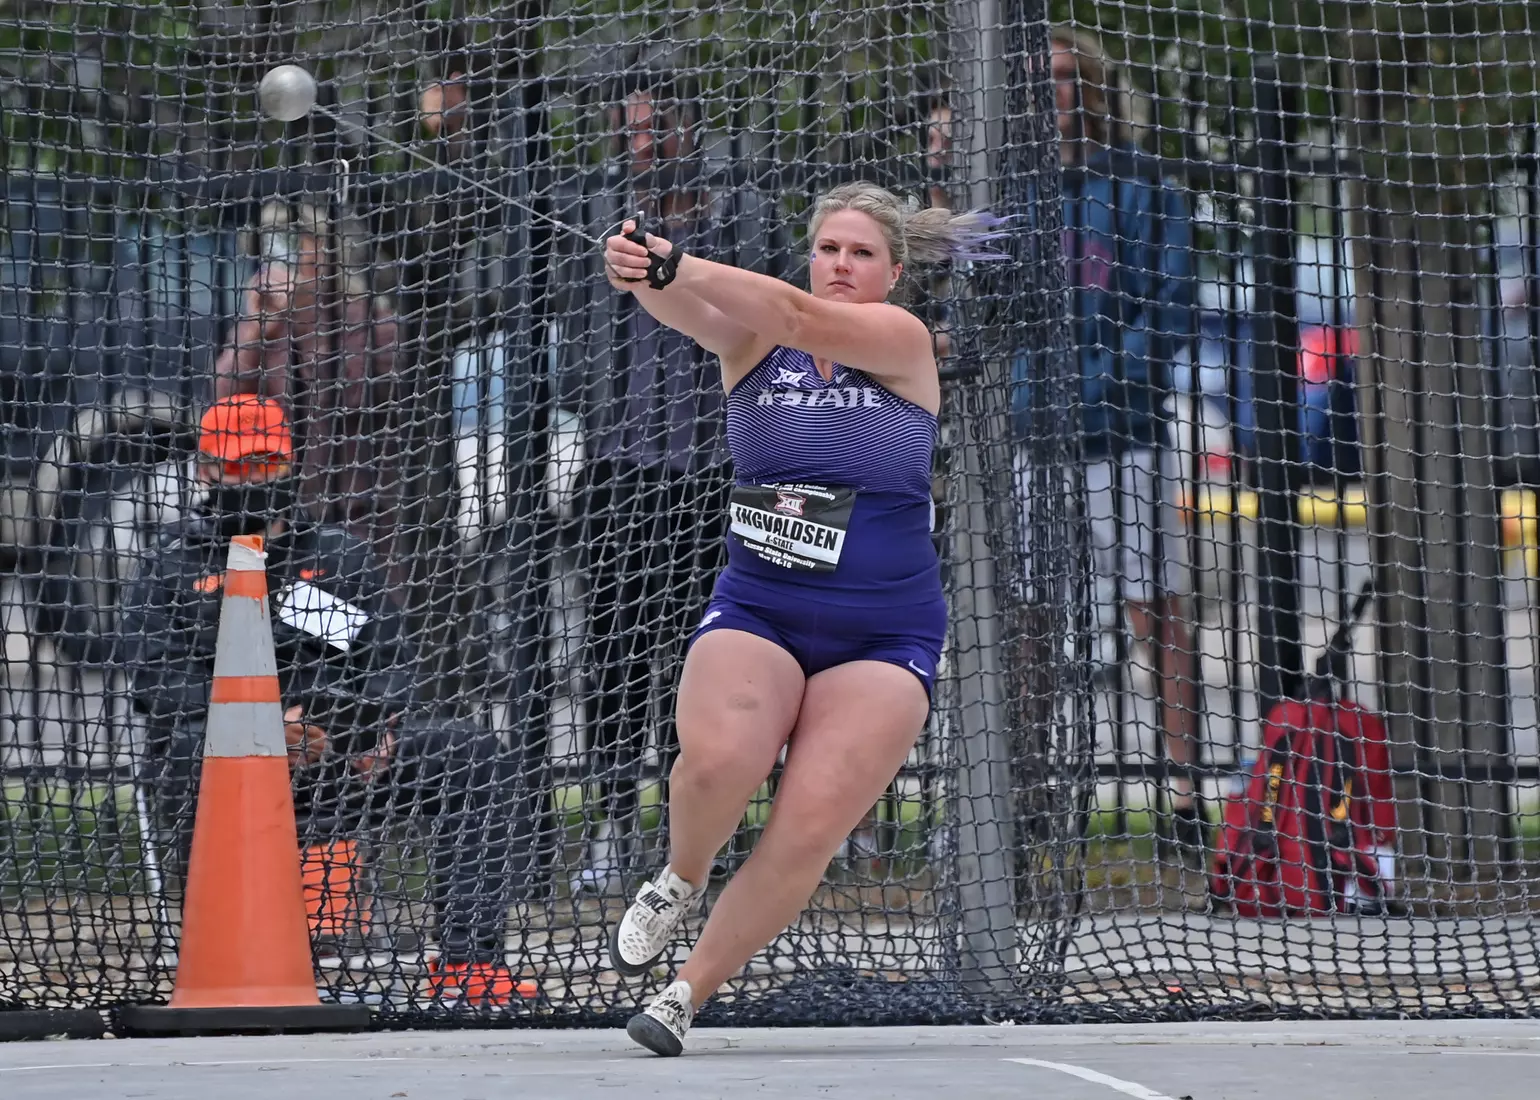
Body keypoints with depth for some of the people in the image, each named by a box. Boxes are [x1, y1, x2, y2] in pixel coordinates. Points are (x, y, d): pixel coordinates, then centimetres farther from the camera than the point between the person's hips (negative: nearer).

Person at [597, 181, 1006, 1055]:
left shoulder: (903, 341, -4)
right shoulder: (754, 341, 3)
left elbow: (798, 316, -22)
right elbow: (693, 313, -20)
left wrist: (678, 264, -37)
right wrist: (646, 277, -46)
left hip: (883, 633, -1)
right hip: (756, 611, 1)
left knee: (808, 830, -16)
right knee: (718, 760, -29)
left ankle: (689, 992, 2)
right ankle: (680, 880, 4)